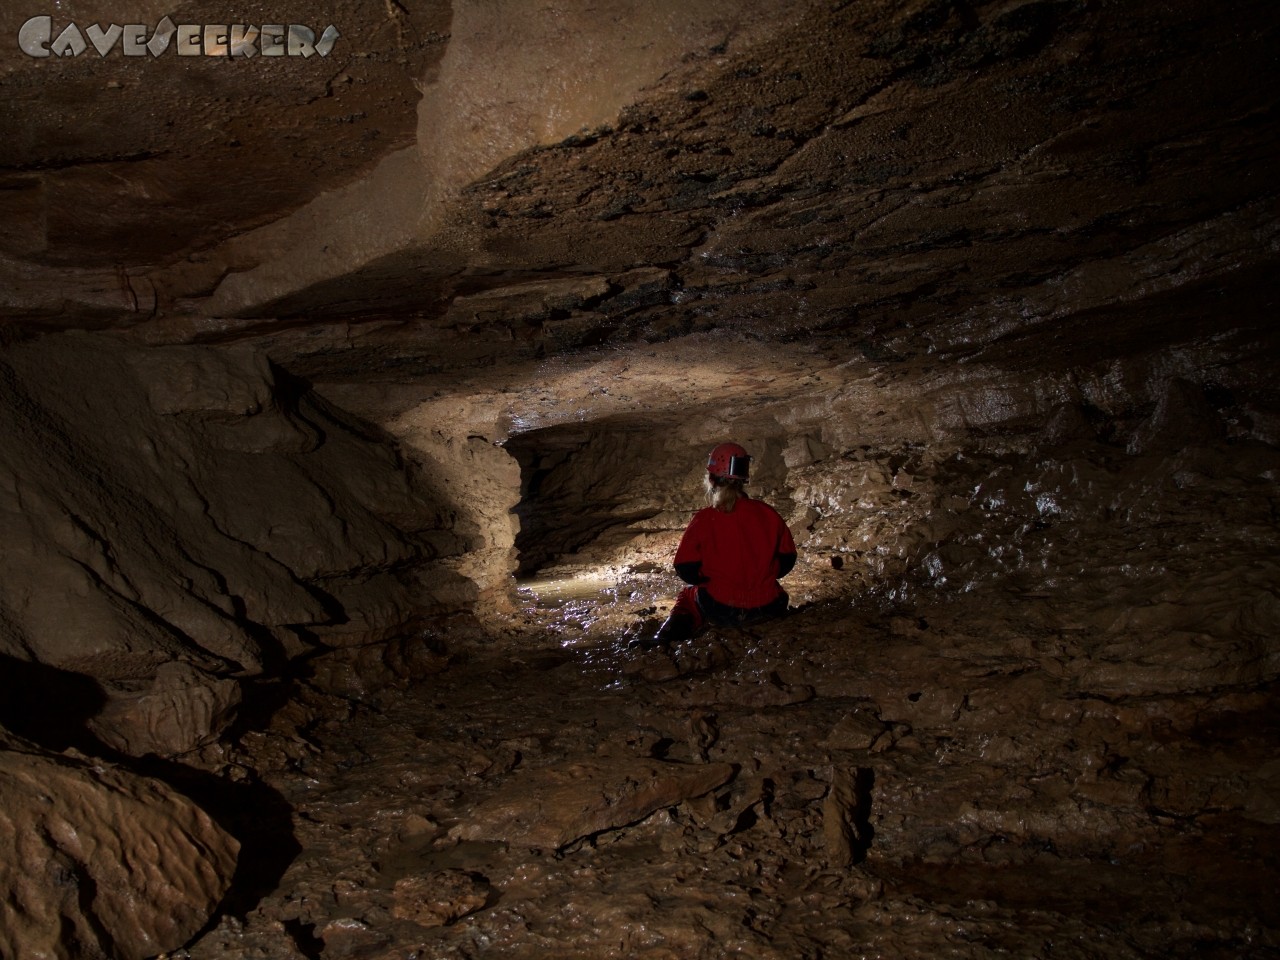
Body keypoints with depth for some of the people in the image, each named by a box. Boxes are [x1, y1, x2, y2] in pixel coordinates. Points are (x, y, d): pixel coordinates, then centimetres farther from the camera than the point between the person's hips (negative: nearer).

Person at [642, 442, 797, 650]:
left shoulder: (703, 519, -9)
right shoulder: (767, 513, -3)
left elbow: (686, 570, -8)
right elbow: (787, 559, 4)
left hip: (720, 610, -1)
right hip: (766, 608, 1)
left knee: (688, 596, 31)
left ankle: (668, 638, 7)